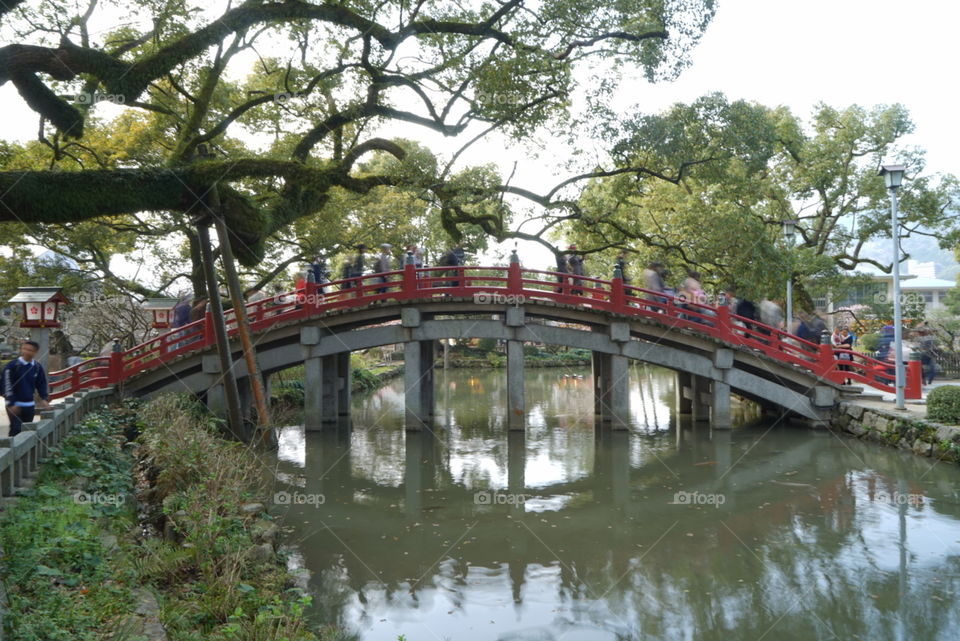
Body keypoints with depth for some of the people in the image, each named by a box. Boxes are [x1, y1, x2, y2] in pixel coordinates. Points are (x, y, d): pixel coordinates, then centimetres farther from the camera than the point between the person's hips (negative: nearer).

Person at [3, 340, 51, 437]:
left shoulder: (37, 367, 3)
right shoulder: (12, 365, -11)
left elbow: (41, 384, 11)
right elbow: (7, 385, -12)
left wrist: (44, 398, -3)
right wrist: (11, 403, -16)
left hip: (30, 405, 5)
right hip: (14, 405, -5)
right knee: (16, 429, -12)